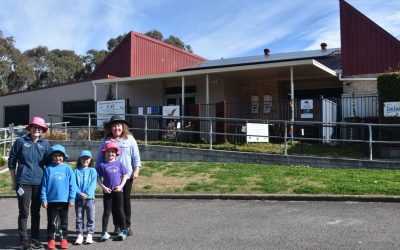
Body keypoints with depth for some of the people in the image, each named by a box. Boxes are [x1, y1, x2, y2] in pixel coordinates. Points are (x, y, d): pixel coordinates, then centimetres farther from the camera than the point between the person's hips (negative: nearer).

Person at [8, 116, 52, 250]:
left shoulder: (45, 144, 6)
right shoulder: (20, 141, -1)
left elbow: (49, 161, 11)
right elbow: (11, 161, 3)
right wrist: (14, 181, 3)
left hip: (39, 183, 3)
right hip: (23, 182, -3)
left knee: (36, 212, 11)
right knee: (24, 212, 0)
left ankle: (35, 239, 20)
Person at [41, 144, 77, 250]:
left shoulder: (67, 168, -2)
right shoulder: (49, 169, -1)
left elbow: (72, 184, -3)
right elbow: (44, 185, 0)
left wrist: (72, 198, -6)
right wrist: (43, 199, -4)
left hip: (64, 200, 0)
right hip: (51, 200, 0)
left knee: (64, 221, 12)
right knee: (52, 221, 10)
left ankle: (64, 239, 22)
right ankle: (51, 240, 21)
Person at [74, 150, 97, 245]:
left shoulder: (92, 171, 4)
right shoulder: (76, 171, 6)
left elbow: (93, 184, -4)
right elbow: (74, 184, -2)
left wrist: (87, 193, -17)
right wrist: (80, 193, -16)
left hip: (90, 197, -1)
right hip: (78, 198, 1)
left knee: (91, 217, 2)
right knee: (79, 218, 8)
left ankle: (89, 235, 10)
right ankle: (80, 235, 15)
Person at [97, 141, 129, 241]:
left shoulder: (119, 164, 5)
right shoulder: (102, 165, 1)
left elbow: (124, 176, 7)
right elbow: (100, 179, 1)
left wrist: (121, 186, -7)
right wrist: (104, 187, -13)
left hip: (118, 191, 1)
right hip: (107, 191, -1)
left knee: (120, 211, 9)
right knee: (106, 212, 5)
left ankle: (124, 230, 18)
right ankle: (104, 232, 11)